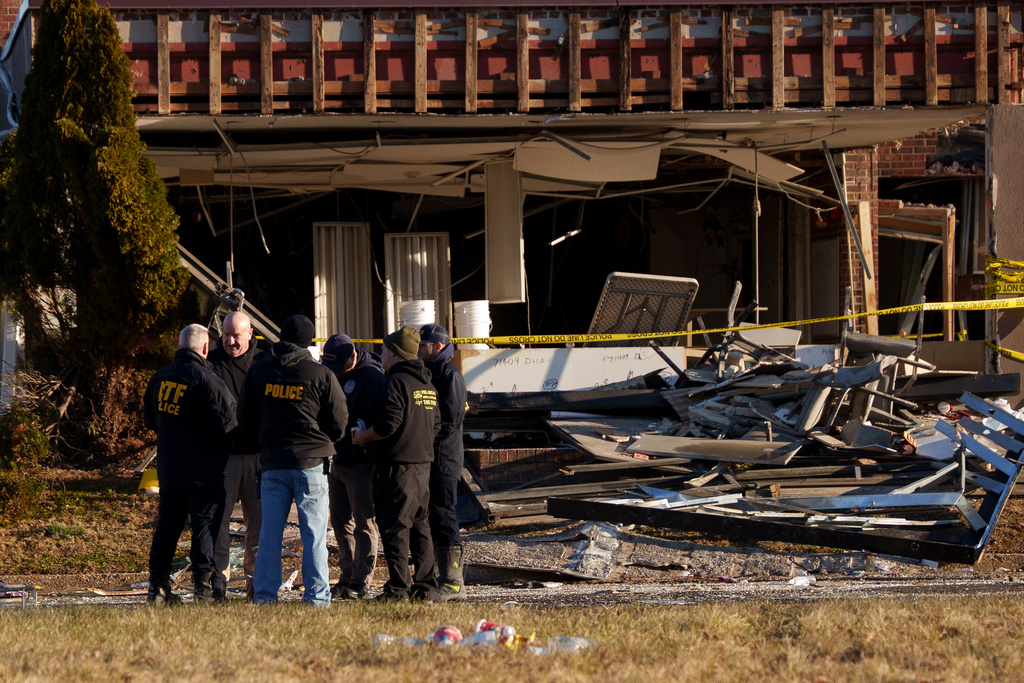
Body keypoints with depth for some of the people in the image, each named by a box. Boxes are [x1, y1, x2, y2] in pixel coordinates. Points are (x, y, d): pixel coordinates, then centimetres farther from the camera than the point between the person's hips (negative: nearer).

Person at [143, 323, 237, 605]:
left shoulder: (159, 377, 7)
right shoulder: (207, 380, -15)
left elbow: (149, 418, 18)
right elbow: (226, 420, -17)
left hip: (167, 467, 6)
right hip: (204, 470, -6)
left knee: (167, 525, 11)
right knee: (205, 526, -1)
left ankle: (157, 586, 10)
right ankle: (204, 587, -6)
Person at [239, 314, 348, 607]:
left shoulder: (258, 372, 4)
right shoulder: (320, 375, -5)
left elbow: (245, 420, 11)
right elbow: (339, 423, 0)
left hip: (272, 462, 3)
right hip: (311, 462, -3)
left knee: (270, 533, 7)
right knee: (314, 533, 0)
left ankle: (265, 594, 6)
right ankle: (316, 596, -1)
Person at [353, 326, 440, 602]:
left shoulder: (396, 382, -13)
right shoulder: (427, 385, 14)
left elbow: (388, 425, -20)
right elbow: (436, 424, 18)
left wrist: (363, 436, -4)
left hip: (397, 465, -9)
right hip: (423, 462, 9)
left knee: (394, 526, -6)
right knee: (419, 525, 13)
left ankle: (398, 587, -9)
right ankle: (425, 586, 12)